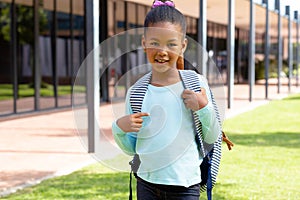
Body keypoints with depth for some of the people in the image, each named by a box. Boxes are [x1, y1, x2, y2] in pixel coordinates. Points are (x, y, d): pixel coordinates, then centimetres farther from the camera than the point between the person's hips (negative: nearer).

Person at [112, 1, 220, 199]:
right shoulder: (136, 92, -1)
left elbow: (212, 138, 1)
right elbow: (131, 148, 7)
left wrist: (204, 108, -14)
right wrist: (119, 128, -12)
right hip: (147, 183, 2)